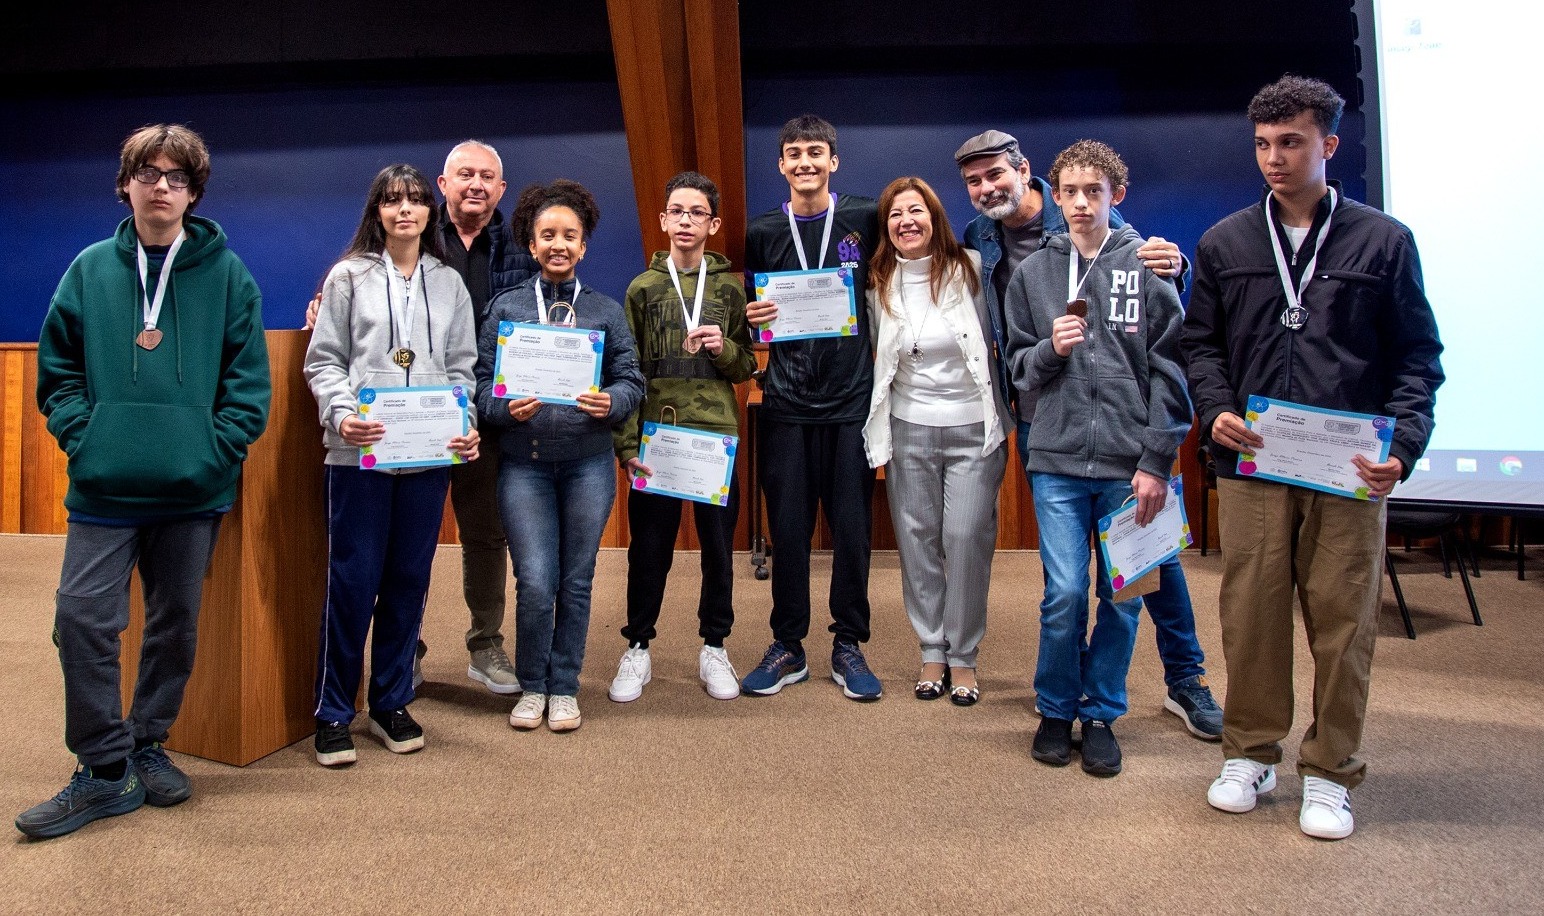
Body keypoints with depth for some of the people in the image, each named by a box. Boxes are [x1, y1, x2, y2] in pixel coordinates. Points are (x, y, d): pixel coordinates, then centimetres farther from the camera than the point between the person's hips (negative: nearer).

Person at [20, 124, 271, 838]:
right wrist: (84, 438, -4)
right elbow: (57, 369, 9)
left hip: (194, 486, -1)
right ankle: (105, 770, 10)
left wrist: (216, 450, -10)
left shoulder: (226, 274, 2)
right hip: (104, 485, 1)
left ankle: (147, 746, 29)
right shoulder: (91, 269, 7)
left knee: (176, 622, 10)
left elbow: (248, 379, -1)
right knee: (83, 617, -4)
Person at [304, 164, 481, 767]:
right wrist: (341, 414, -15)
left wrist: (465, 425, -4)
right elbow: (323, 360, 2)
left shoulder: (449, 283, 14)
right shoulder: (349, 276, 6)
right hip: (359, 451, -3)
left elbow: (461, 367, 12)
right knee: (352, 579, -1)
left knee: (409, 579, 8)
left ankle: (391, 703, 21)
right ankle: (333, 711, 13)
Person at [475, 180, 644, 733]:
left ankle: (564, 688, 23)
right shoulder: (505, 307, 6)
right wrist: (508, 408, -16)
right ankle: (532, 686, 18)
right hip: (525, 464, -1)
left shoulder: (606, 310, 8)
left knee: (576, 580, 6)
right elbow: (482, 382, 3)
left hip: (588, 463, 1)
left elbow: (632, 380, 4)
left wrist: (609, 402, -17)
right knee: (535, 582, -5)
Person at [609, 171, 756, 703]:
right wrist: (626, 443, -5)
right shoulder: (642, 288, 6)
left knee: (718, 544, 6)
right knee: (649, 546, 5)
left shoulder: (731, 288, 7)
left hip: (718, 434, 1)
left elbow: (748, 366, 10)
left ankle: (714, 648, 20)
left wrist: (724, 349, -12)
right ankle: (638, 649, 19)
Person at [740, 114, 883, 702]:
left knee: (852, 527, 4)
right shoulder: (762, 233, 7)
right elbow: (749, 313, 13)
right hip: (786, 402, 1)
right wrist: (751, 318, -9)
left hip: (851, 398, -1)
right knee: (787, 527, 5)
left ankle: (848, 646, 19)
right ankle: (788, 647, 19)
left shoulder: (864, 219, 3)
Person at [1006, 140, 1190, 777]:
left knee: (1122, 596, 6)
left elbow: (1169, 371, 0)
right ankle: (1056, 709, 19)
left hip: (1130, 462, 0)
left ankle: (1101, 713, 24)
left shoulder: (1149, 266, 3)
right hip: (1058, 460, 0)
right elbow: (1018, 368, 12)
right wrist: (1050, 350, -10)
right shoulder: (1031, 273, 8)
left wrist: (1157, 461, -5)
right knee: (1065, 592, -3)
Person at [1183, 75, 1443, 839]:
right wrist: (1215, 410, -6)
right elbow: (1201, 343, 14)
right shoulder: (1224, 244, 11)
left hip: (1348, 470, -1)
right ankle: (1250, 752, 23)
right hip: (1250, 463, 1)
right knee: (1250, 612, 5)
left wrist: (1404, 442, -10)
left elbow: (1417, 355, 5)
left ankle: (1330, 771, 19)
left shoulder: (1383, 241, 6)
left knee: (1343, 620, 4)